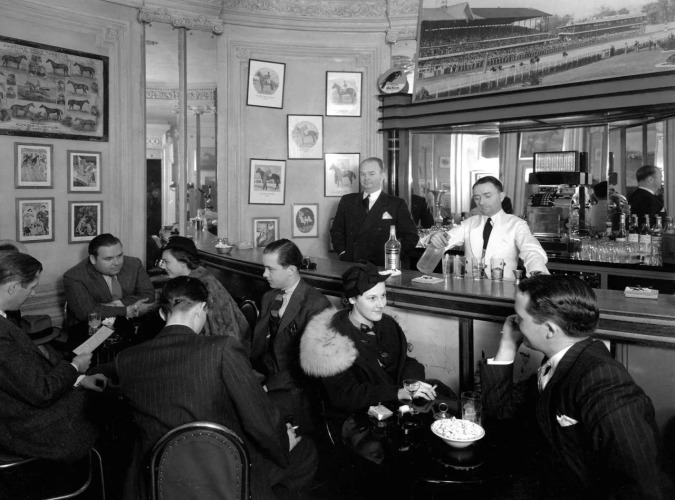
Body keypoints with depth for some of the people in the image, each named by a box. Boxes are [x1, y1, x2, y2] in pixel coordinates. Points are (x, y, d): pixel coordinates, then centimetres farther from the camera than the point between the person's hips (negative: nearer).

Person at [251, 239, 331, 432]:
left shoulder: (317, 304, -10)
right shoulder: (268, 298, 15)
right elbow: (258, 347, 14)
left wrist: (269, 384, -18)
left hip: (296, 389, -6)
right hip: (266, 379, 6)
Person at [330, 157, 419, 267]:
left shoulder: (396, 204, 5)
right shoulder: (347, 201, 15)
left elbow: (411, 236, 4)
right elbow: (336, 230, 20)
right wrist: (343, 253, 5)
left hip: (382, 267, -1)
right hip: (350, 265, 2)